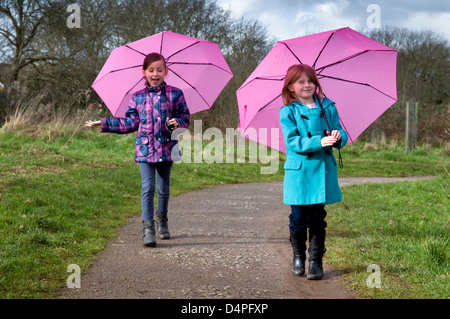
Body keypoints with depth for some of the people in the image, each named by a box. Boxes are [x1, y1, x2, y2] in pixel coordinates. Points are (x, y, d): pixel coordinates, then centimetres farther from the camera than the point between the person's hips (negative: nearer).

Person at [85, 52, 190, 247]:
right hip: (145, 149, 0)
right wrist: (103, 124, 11)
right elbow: (130, 124, 11)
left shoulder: (175, 94, 2)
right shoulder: (137, 98, 7)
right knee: (147, 187, -9)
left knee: (164, 188, 10)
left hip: (166, 148, 0)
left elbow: (185, 117, 5)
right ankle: (147, 227, -8)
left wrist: (177, 122, -18)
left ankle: (162, 219, 33)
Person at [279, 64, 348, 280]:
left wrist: (338, 136, -17)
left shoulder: (328, 108, 8)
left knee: (317, 218, 5)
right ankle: (298, 256, 23)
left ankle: (316, 261, 14)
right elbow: (292, 142, -10)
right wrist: (319, 142, -22)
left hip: (322, 169, 2)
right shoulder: (288, 112, 0)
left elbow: (340, 133, 7)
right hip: (298, 171, -2)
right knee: (298, 217, 2)